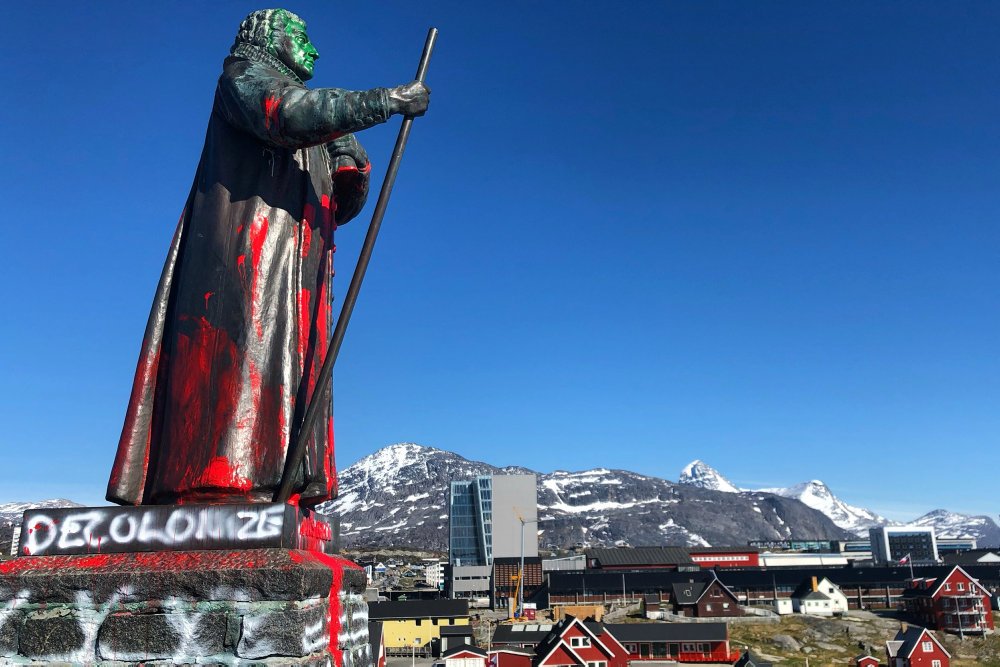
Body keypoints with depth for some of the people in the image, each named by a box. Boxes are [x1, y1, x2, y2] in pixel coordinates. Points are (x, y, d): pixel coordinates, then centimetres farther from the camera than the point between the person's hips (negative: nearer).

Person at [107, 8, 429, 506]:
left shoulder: (313, 136, 32)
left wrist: (351, 166, 10)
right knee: (244, 347, -21)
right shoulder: (244, 75, 11)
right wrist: (387, 101, -12)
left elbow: (340, 205, 29)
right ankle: (220, 481, -27)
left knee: (291, 365, -5)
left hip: (296, 265, 7)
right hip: (246, 246, -7)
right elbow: (288, 114, -13)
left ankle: (284, 485, -11)